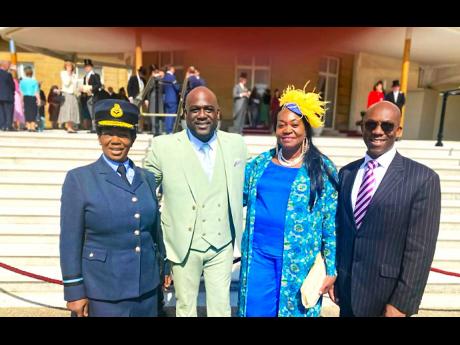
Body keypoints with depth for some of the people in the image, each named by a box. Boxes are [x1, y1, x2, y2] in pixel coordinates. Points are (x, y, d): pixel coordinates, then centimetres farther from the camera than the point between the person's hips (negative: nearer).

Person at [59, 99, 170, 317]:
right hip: (103, 291, -3)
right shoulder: (79, 179, -6)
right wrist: (75, 291, -7)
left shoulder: (147, 178, 4)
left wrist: (165, 266, 14)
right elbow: (70, 240, -7)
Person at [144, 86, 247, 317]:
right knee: (185, 308, 18)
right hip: (183, 246, -1)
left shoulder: (236, 144, -2)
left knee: (221, 309, 15)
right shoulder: (163, 147, -11)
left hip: (222, 246, 2)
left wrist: (240, 238, 10)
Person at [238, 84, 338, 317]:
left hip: (298, 261, -2)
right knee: (255, 310, 12)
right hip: (258, 256, 3)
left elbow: (331, 223, -4)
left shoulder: (322, 169, -5)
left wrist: (332, 270, -3)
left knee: (293, 309, 14)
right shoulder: (260, 163, 4)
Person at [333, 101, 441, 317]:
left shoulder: (422, 178, -10)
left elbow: (420, 249, -13)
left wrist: (401, 304, -13)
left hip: (387, 295, -4)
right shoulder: (346, 173, 3)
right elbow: (339, 228, 8)